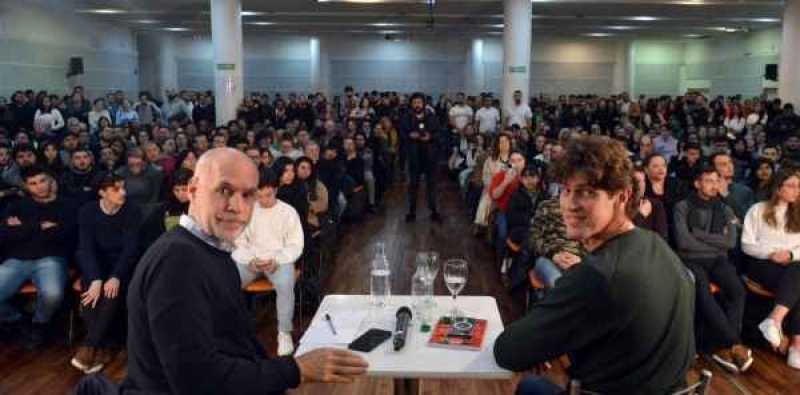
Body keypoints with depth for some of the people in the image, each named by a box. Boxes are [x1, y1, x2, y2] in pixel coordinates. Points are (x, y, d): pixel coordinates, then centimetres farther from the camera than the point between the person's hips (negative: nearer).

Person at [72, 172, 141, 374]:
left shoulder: (132, 211, -7)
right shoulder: (88, 211, -5)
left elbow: (131, 247, -13)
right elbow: (85, 247, -14)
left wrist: (116, 277, -30)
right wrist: (95, 279, -31)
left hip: (122, 265, -1)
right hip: (96, 265, 1)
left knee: (113, 292, -31)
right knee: (91, 291, -29)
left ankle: (90, 346, -23)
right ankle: (103, 348, -23)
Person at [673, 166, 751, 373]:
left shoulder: (725, 209, 16)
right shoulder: (683, 207, 3)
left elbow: (730, 242, 2)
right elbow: (683, 242, -9)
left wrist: (698, 234, -5)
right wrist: (716, 244, -3)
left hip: (717, 260, 4)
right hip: (691, 260, -3)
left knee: (738, 290, -28)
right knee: (703, 294, -34)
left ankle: (723, 347, -21)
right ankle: (734, 344, -22)